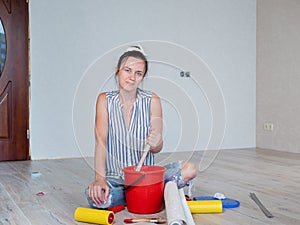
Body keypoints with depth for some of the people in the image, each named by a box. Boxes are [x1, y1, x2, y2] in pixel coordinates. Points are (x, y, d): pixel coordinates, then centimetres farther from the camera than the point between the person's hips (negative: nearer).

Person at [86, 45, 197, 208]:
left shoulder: (152, 101, -3)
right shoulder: (105, 100, -3)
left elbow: (157, 148, -3)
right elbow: (100, 141, -13)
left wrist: (156, 144, -28)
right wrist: (99, 178, -25)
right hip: (115, 177, 0)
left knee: (190, 170, -21)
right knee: (95, 197, -33)